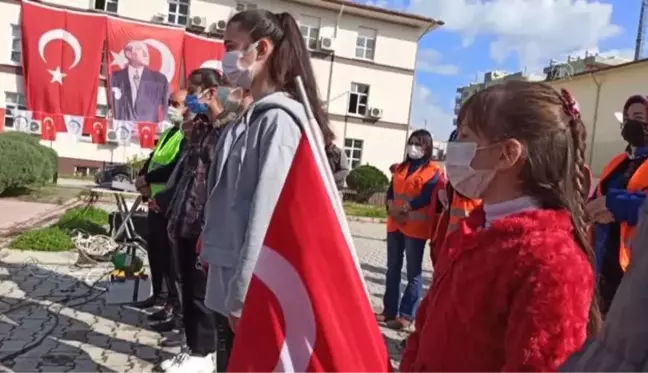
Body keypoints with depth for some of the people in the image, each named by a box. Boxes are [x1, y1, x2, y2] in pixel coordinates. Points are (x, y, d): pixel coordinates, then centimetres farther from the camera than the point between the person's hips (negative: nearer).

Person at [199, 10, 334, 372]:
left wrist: (242, 294, -19)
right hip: (233, 281, 8)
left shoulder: (278, 119, -16)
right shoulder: (255, 118, 12)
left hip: (252, 290, -8)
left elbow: (267, 214, -21)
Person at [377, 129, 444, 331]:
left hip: (416, 227, -6)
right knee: (392, 269, 11)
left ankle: (406, 315, 6)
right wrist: (391, 209, -11)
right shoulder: (400, 168, 16)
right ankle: (389, 310, 19)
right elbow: (391, 191, 8)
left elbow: (426, 198, -13)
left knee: (413, 272, 1)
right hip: (395, 224, 6)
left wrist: (402, 209, -11)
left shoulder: (433, 171, -3)